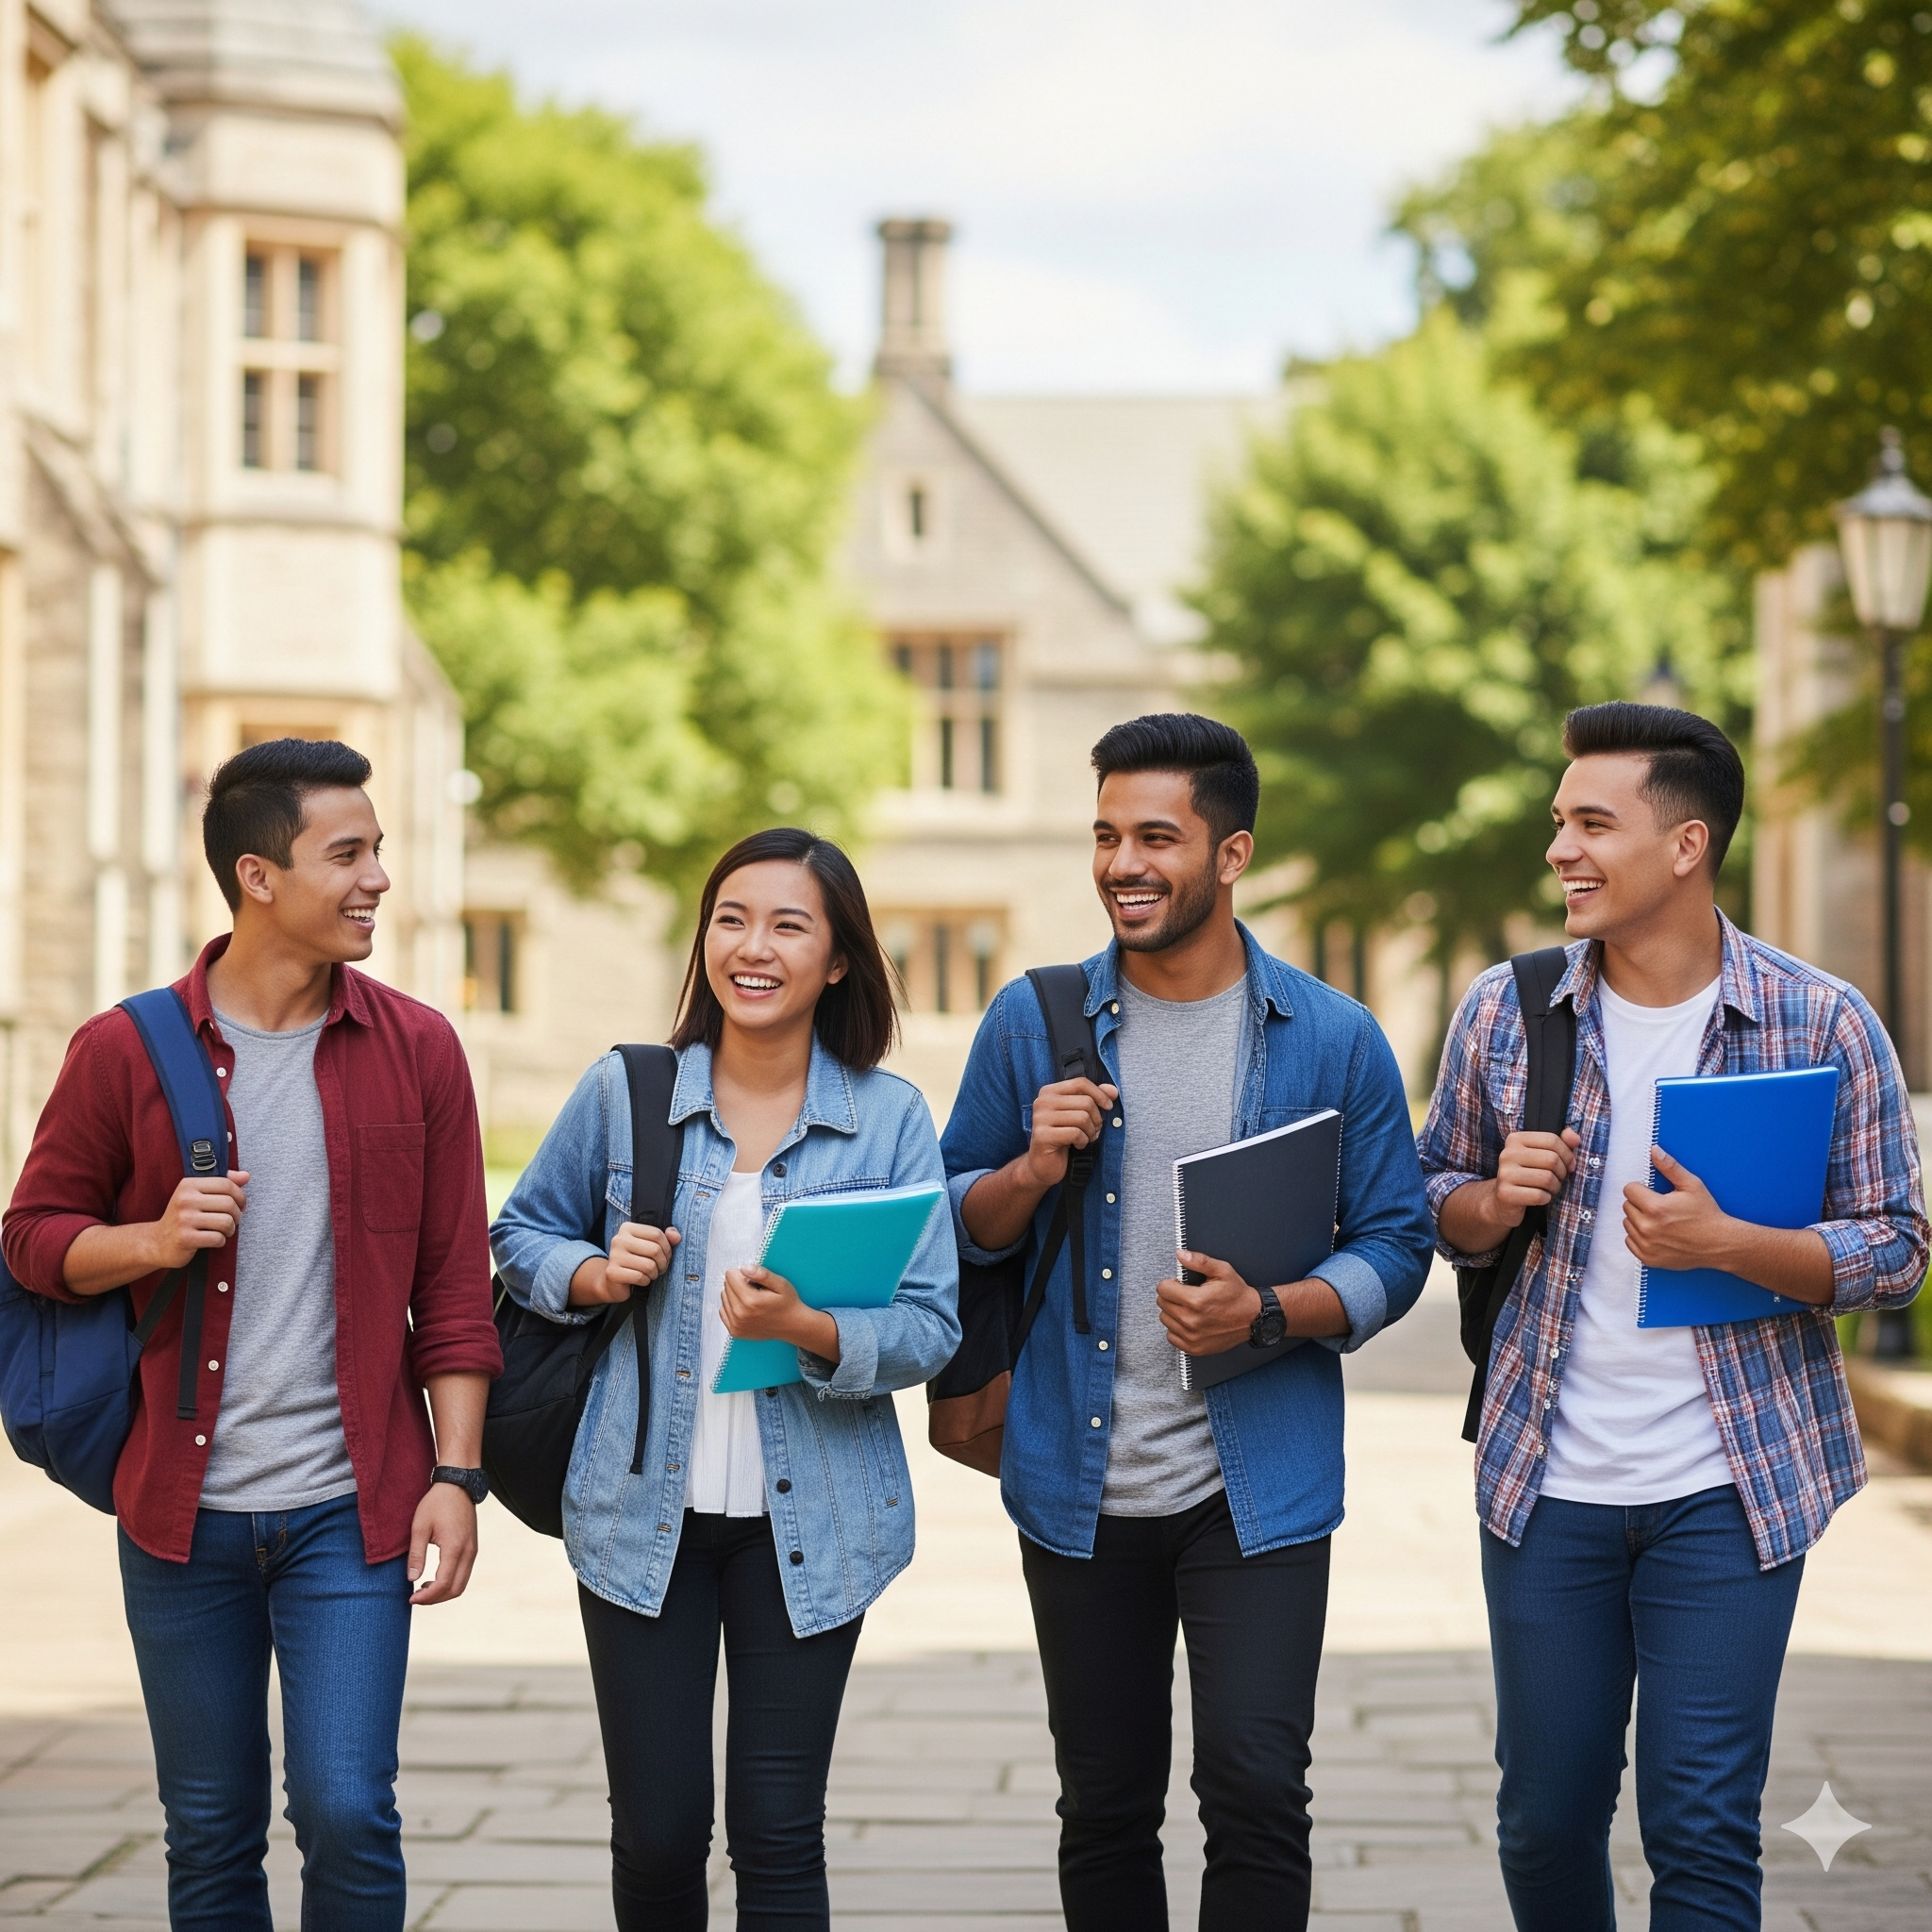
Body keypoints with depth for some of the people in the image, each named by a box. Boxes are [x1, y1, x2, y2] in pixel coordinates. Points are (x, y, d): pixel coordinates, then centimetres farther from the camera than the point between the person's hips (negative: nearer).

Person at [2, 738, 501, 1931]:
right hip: (183, 1514, 1)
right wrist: (150, 1241, -14)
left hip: (350, 1507, 0)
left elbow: (454, 1286, 3)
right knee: (211, 1836, 9)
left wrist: (456, 1475, -3)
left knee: (347, 1811, -9)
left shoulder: (417, 1051, 2)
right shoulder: (125, 1053, -1)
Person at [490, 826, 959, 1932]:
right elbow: (524, 1232, 14)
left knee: (779, 1837, 3)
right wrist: (595, 1275, -8)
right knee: (656, 1835, 4)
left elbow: (933, 1329, -6)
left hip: (808, 1520, -1)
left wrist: (811, 1331, -25)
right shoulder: (625, 1092, 0)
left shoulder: (891, 1117, -3)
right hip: (642, 1510, 1)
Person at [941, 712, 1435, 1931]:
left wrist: (1267, 1312, -17)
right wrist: (1034, 1171, -12)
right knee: (1105, 1809, 10)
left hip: (1258, 1488, -2)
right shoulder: (1034, 1023, 4)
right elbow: (958, 1229, 9)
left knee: (1256, 1791, -11)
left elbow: (1396, 1248, 0)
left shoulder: (1335, 1041, -1)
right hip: (1081, 1487, 2)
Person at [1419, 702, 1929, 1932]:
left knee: (1703, 1833, -2)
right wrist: (1496, 1199, -12)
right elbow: (1441, 1208, 12)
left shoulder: (1826, 1027, -6)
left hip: (1727, 1491, -3)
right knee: (1545, 1817, 10)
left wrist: (1724, 1243, -21)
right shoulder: (1507, 1011, 2)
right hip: (1545, 1483, 3)